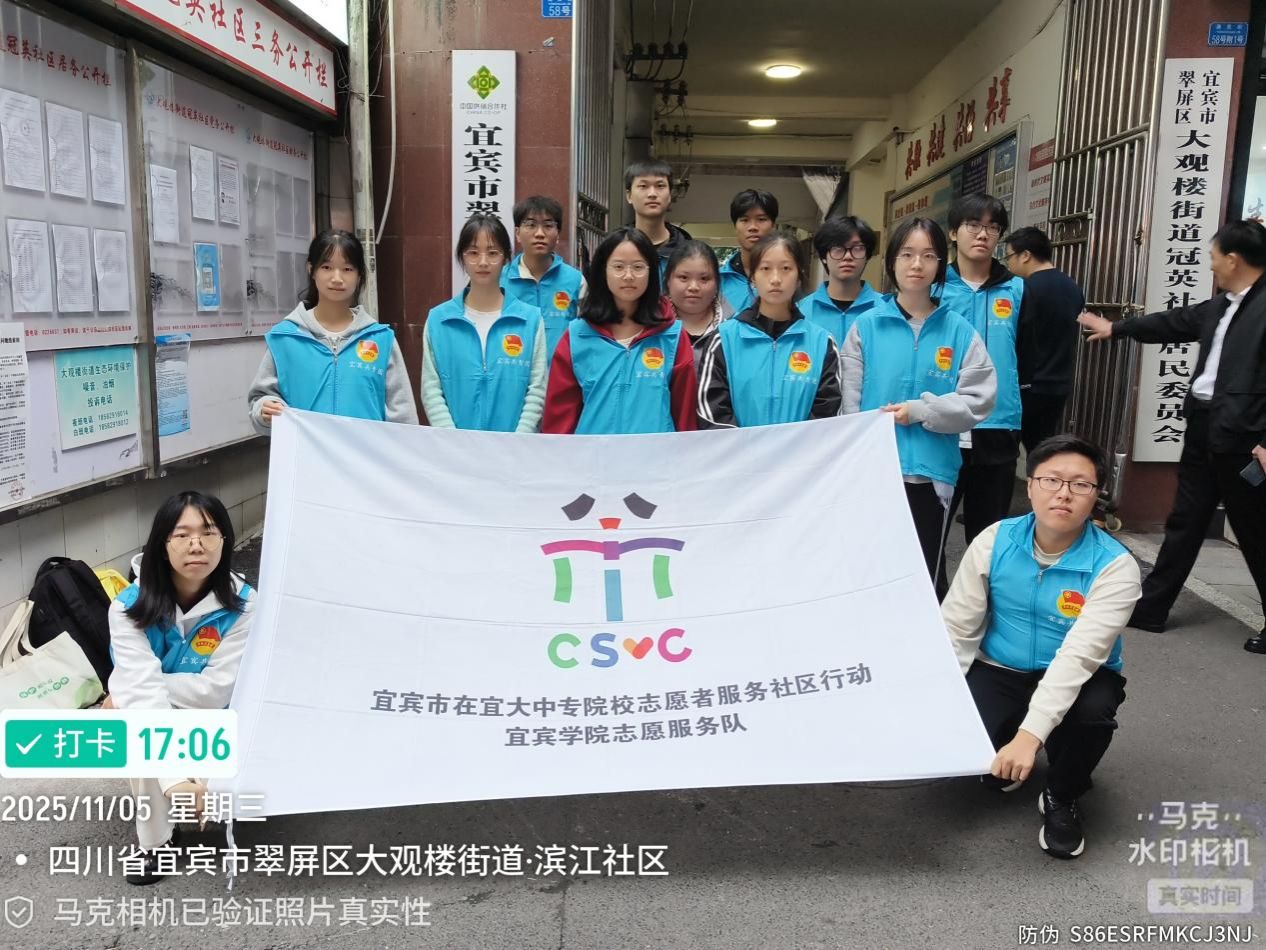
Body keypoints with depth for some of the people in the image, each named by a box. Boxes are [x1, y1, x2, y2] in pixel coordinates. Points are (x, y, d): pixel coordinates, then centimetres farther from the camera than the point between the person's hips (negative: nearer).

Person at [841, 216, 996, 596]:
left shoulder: (959, 331, 0)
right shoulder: (866, 326, 0)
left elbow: (977, 400, -4)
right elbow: (849, 402, -1)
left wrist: (918, 410, -14)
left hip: (931, 473, 0)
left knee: (926, 575, 10)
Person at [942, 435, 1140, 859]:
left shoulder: (1115, 566, -20)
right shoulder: (994, 541, -11)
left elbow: (1079, 656, -30)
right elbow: (955, 629, -7)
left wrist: (1029, 735, -40)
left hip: (1077, 680, -1)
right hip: (999, 673, 2)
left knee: (1094, 710, -36)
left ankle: (1062, 799, -1)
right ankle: (1002, 767, 16)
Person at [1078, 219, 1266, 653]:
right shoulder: (1220, 306, 12)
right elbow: (1176, 322, 27)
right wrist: (1115, 328, 37)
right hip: (1203, 426, 9)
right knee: (1184, 522, 15)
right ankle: (1150, 606, 23)